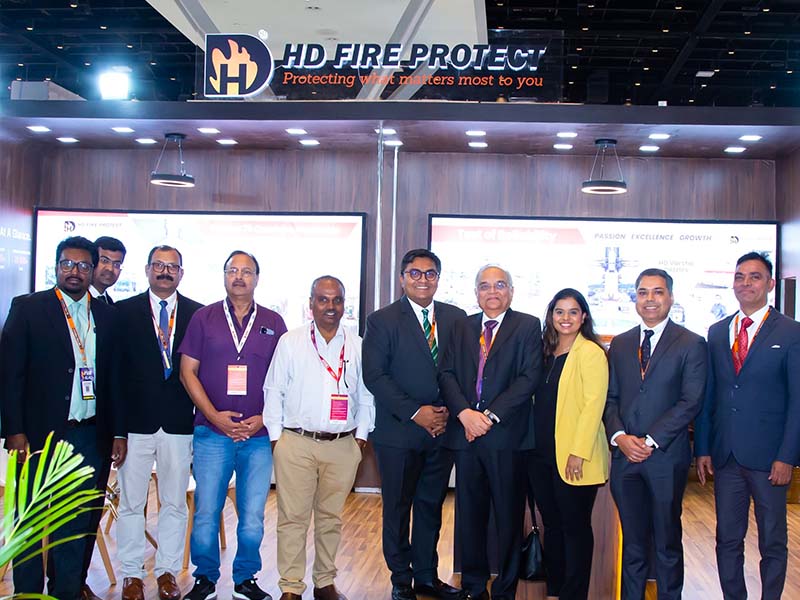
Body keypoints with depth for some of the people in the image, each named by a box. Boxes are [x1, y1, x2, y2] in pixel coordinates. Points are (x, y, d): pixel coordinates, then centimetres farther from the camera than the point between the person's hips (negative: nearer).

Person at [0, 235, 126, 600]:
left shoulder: (106, 316, 10)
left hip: (89, 436, 3)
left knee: (76, 524, 8)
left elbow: (113, 378, 11)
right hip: (40, 434, -3)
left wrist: (118, 432, 8)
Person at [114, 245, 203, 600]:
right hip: (135, 420, -1)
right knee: (130, 502, 6)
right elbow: (114, 366, -1)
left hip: (179, 422, 1)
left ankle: (167, 572, 22)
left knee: (175, 502, 9)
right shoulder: (124, 311, 3)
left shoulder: (197, 314, 6)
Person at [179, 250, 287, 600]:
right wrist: (215, 416, -7)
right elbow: (188, 371, 4)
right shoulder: (204, 318, 7)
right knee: (206, 513, 1)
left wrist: (264, 418, -5)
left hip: (259, 434, 1)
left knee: (253, 518, 2)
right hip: (212, 432, 0)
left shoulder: (273, 322, 9)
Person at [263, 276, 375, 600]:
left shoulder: (358, 346, 7)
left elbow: (366, 396, 11)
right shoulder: (290, 342, 3)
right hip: (296, 443, -2)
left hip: (343, 446, 2)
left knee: (331, 517, 10)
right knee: (293, 517, 0)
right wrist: (276, 437, 0)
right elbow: (274, 392, 4)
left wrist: (361, 436, 6)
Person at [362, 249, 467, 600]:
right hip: (399, 431, -3)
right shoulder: (382, 320, -3)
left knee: (431, 505, 13)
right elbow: (374, 375, -10)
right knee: (397, 507, 8)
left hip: (443, 429, 3)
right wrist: (415, 412, -16)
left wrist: (448, 412, -7)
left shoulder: (456, 318, 8)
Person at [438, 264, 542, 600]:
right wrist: (465, 413, -11)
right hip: (466, 433, 3)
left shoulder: (527, 326, 3)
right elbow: (447, 374, 6)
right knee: (469, 513, 10)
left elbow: (529, 377, -8)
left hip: (507, 435, -3)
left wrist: (491, 416, -14)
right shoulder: (462, 327, 14)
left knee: (509, 516, 4)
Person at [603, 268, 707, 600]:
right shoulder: (620, 344, 12)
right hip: (624, 456, 4)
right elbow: (610, 398, 10)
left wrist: (651, 441, -14)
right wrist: (619, 436, -7)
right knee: (633, 540, 11)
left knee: (667, 541, 6)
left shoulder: (691, 344, -2)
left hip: (666, 457, -3)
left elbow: (691, 402, -9)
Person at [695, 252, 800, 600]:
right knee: (728, 539, 11)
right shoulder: (717, 333, 9)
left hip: (767, 458, -4)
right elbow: (707, 397, 10)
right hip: (725, 455, 4)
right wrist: (702, 449, 5)